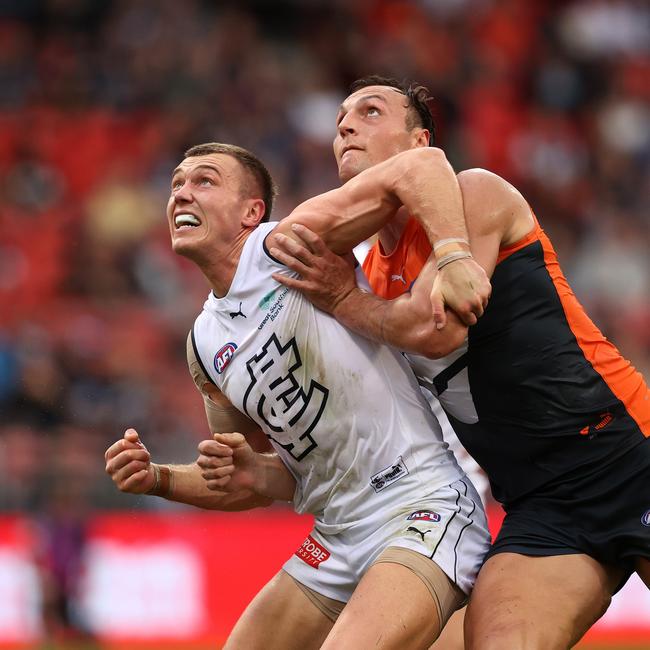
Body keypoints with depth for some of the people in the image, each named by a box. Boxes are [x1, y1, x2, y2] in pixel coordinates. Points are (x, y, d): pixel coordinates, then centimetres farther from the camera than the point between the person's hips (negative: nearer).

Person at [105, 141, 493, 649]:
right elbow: (260, 481, 21)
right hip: (338, 540, 8)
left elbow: (421, 165, -16)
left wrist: (454, 258, -32)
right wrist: (159, 479, 5)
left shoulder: (289, 244, -7)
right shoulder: (205, 346, 13)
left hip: (423, 509, -8)